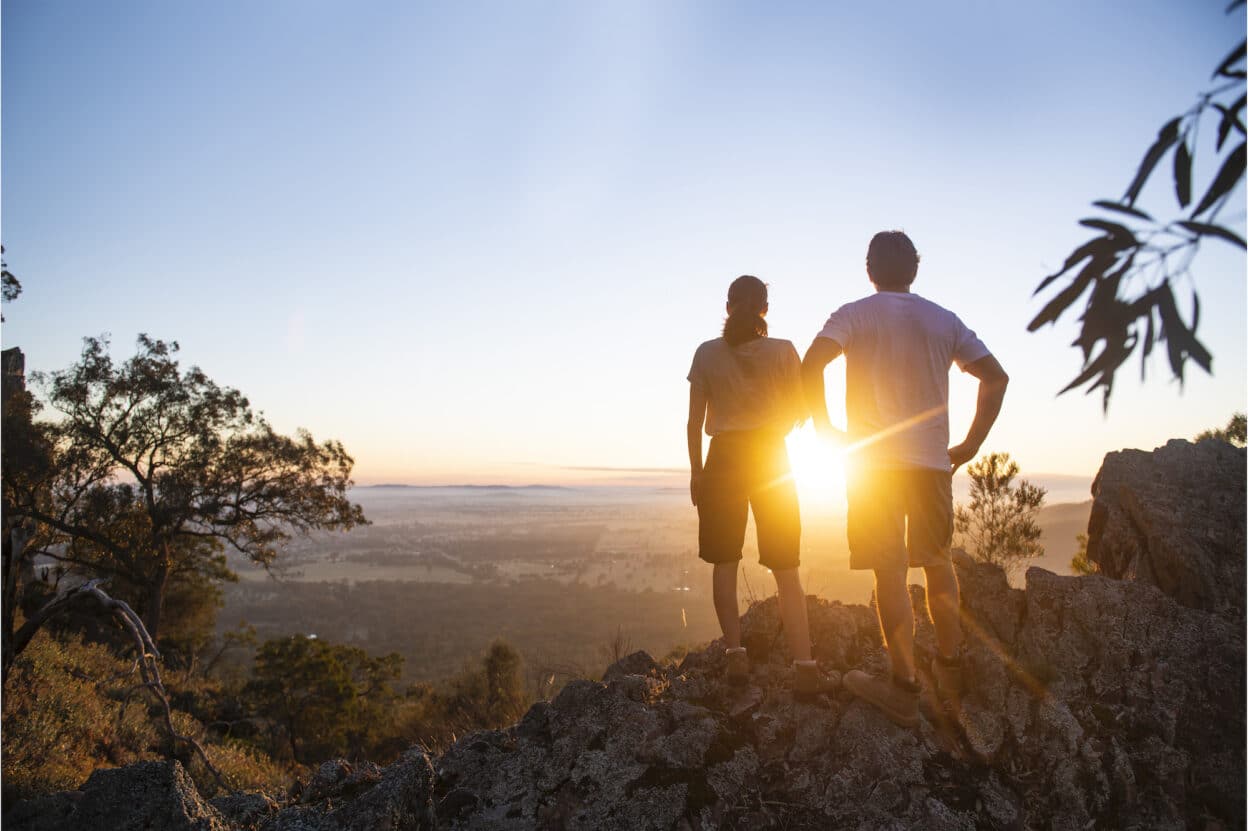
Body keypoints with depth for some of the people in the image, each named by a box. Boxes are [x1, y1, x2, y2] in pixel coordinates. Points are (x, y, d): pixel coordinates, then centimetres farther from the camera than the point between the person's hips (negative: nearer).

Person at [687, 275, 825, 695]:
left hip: (724, 458, 0)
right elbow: (800, 411, 3)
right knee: (786, 568, 3)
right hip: (773, 459, 0)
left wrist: (696, 469, 8)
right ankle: (804, 664, -4)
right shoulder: (783, 351, -2)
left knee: (725, 562, 12)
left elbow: (695, 420, -1)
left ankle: (736, 655, 8)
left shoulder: (707, 353, -2)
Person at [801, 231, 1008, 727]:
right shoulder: (943, 320, 11)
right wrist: (972, 443, 9)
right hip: (933, 461, 4)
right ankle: (951, 674, 25)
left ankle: (905, 690, 3)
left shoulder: (855, 315, 0)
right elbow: (996, 376, 7)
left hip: (872, 462, -3)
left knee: (889, 571, 0)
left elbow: (811, 364, -17)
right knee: (936, 562, 18)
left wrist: (825, 428, -7)